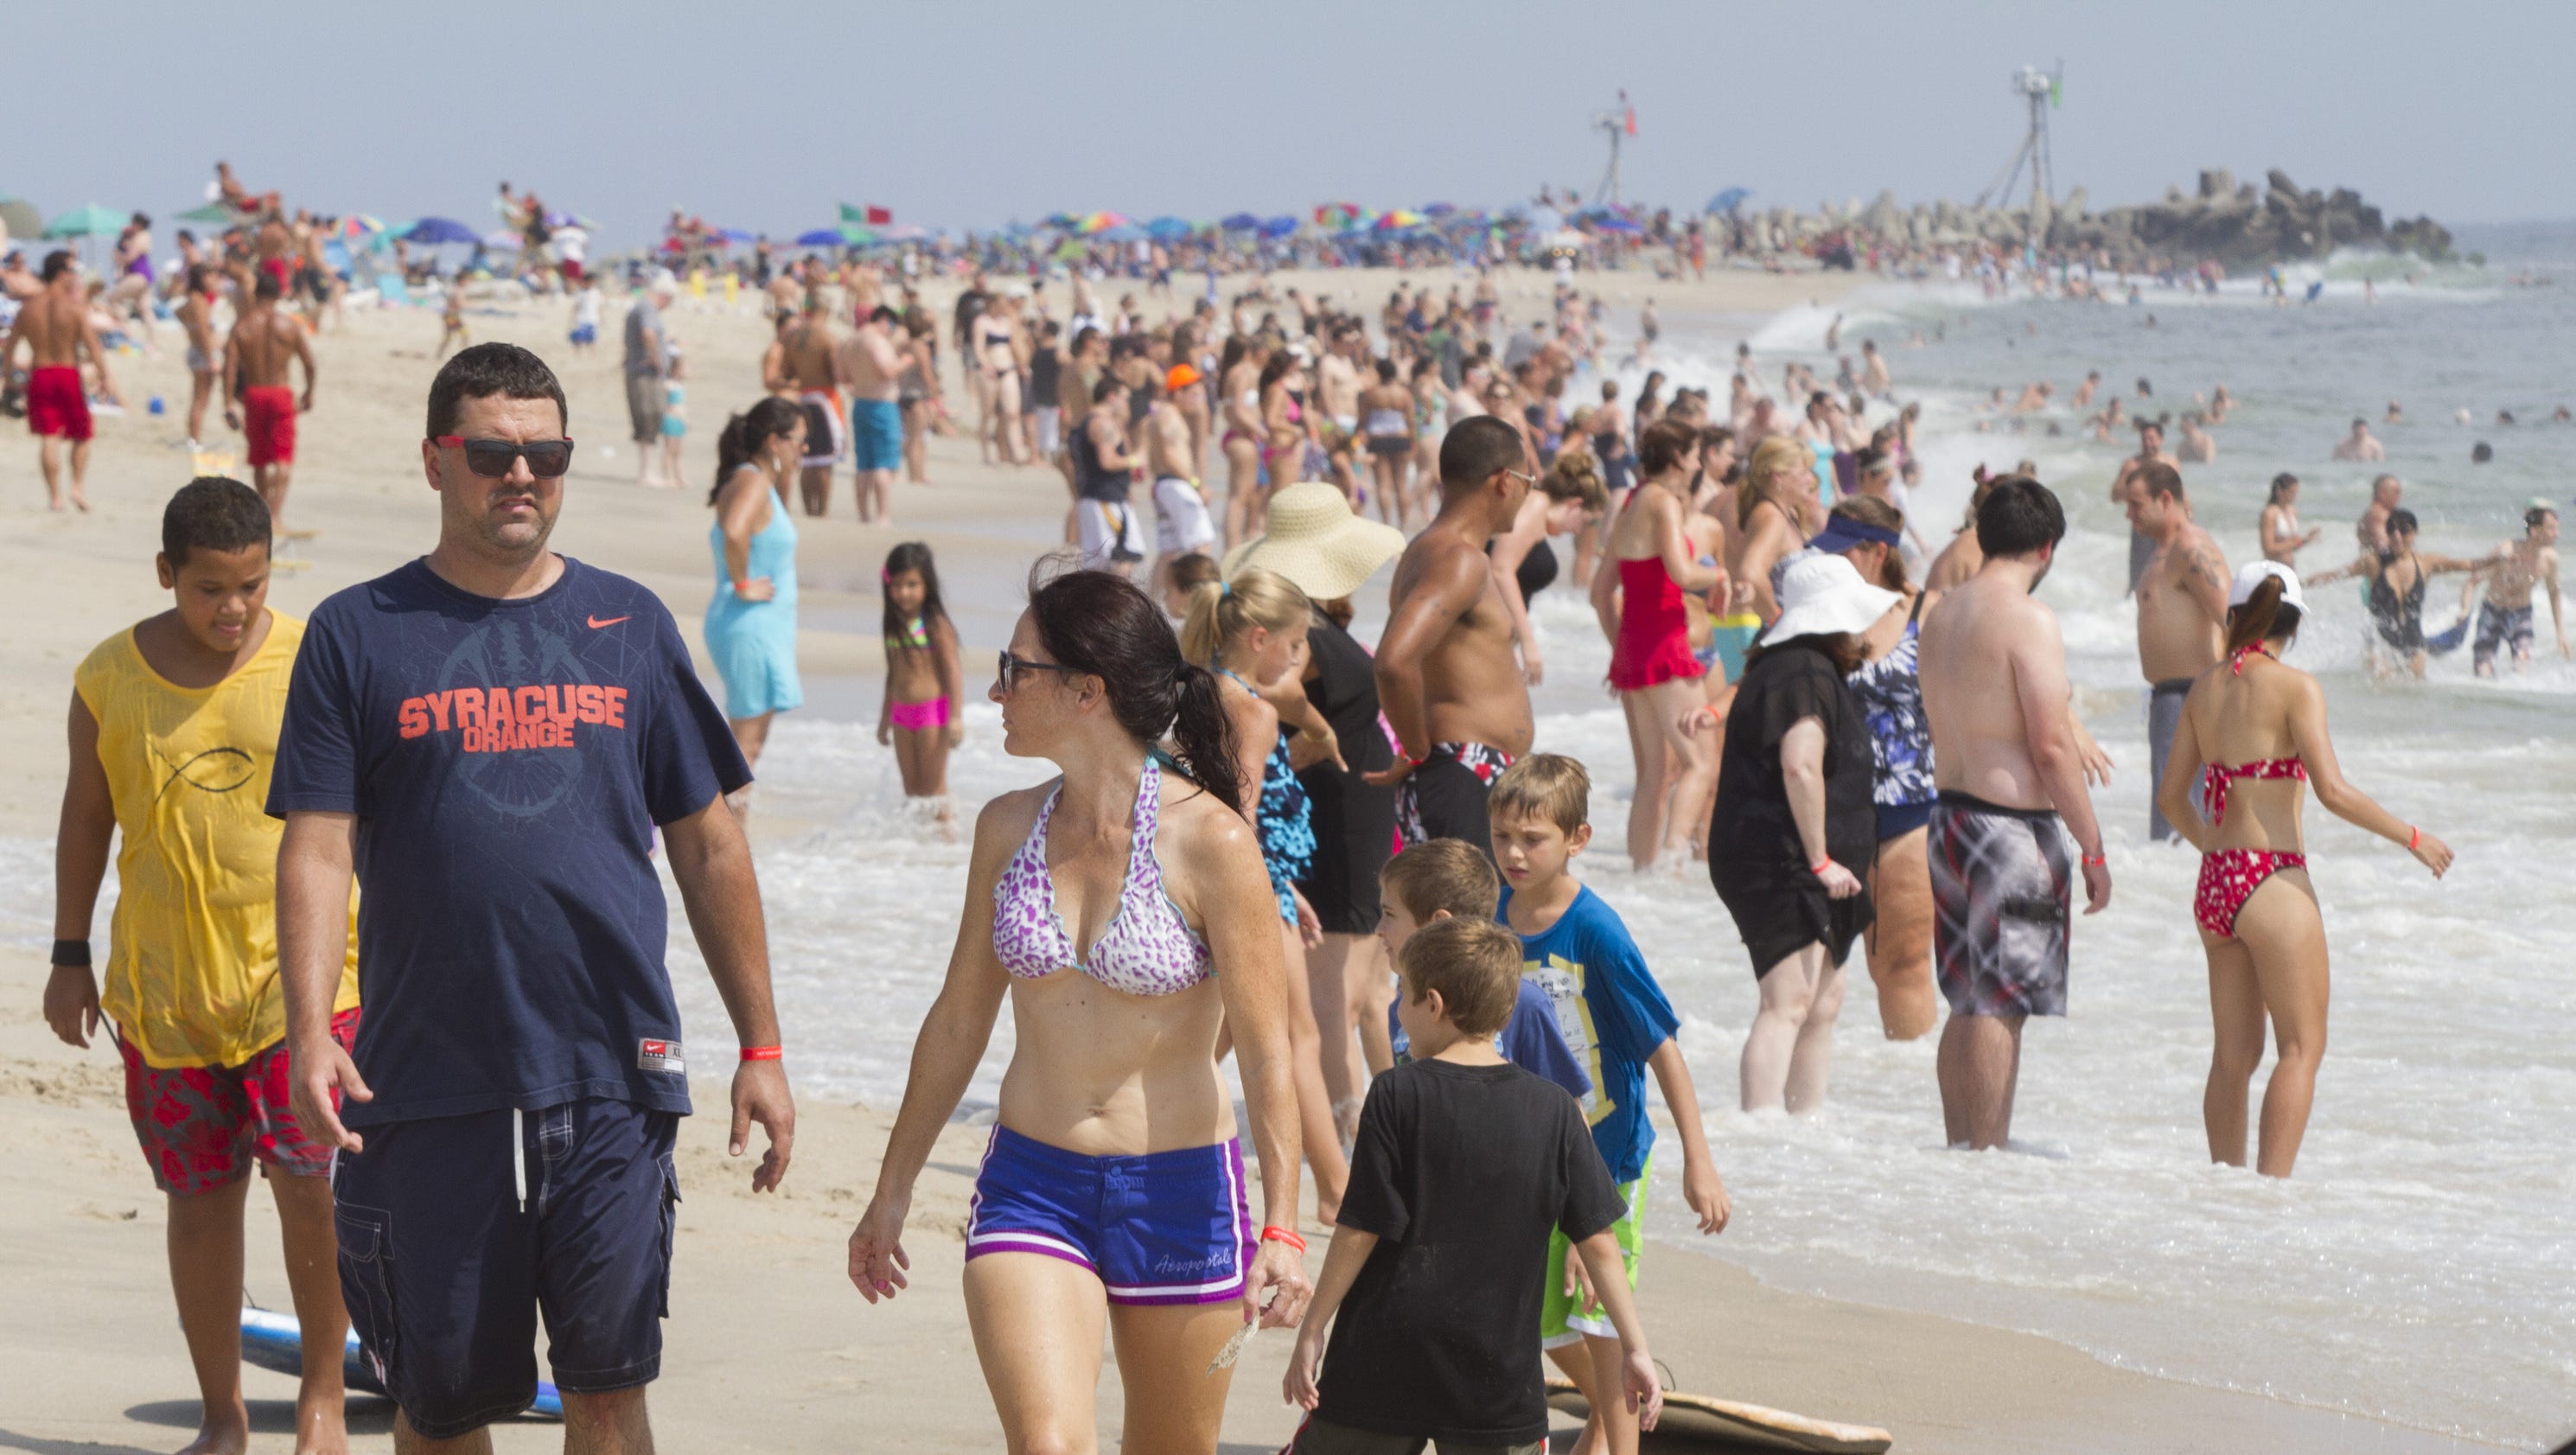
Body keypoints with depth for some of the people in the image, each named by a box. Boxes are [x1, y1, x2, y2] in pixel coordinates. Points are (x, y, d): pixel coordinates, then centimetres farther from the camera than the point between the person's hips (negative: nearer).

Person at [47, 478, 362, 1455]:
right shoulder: (109, 679, 1)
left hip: (303, 977, -2)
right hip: (163, 988, 2)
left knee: (312, 1187, -9)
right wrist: (69, 956, 12)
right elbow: (86, 817, 12)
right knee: (200, 1201, 8)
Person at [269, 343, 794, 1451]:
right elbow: (318, 850, -2)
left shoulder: (628, 625, 10)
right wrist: (309, 1034, -16)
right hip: (425, 1083, 0)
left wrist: (759, 1045, 11)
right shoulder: (359, 634, 5)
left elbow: (710, 850, 14)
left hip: (611, 1072, 1)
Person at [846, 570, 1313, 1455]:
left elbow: (1265, 1053, -12)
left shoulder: (1208, 841, -12)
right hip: (1030, 1188, 3)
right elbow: (958, 1021, 14)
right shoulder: (1009, 829, 3)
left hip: (1179, 1195, -3)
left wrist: (1280, 1227, -19)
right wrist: (892, 1192, 19)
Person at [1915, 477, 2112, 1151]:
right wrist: (2093, 848, -12)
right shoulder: (2028, 617, -15)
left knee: (1969, 1004, 16)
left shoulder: (1942, 613, 11)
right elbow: (2051, 746, -18)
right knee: (2001, 1008, -4)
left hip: (1949, 815, 8)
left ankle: (1960, 1145, 20)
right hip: (2012, 825, -8)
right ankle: (1989, 1154, -2)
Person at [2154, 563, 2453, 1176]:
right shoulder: (2295, 687, -10)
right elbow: (2333, 791, -16)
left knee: (2234, 1052, 14)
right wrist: (2412, 838, -5)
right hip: (2272, 883, -6)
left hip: (2214, 882, 6)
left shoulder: (2206, 686, 8)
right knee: (2302, 1046, -1)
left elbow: (2172, 794, 14)